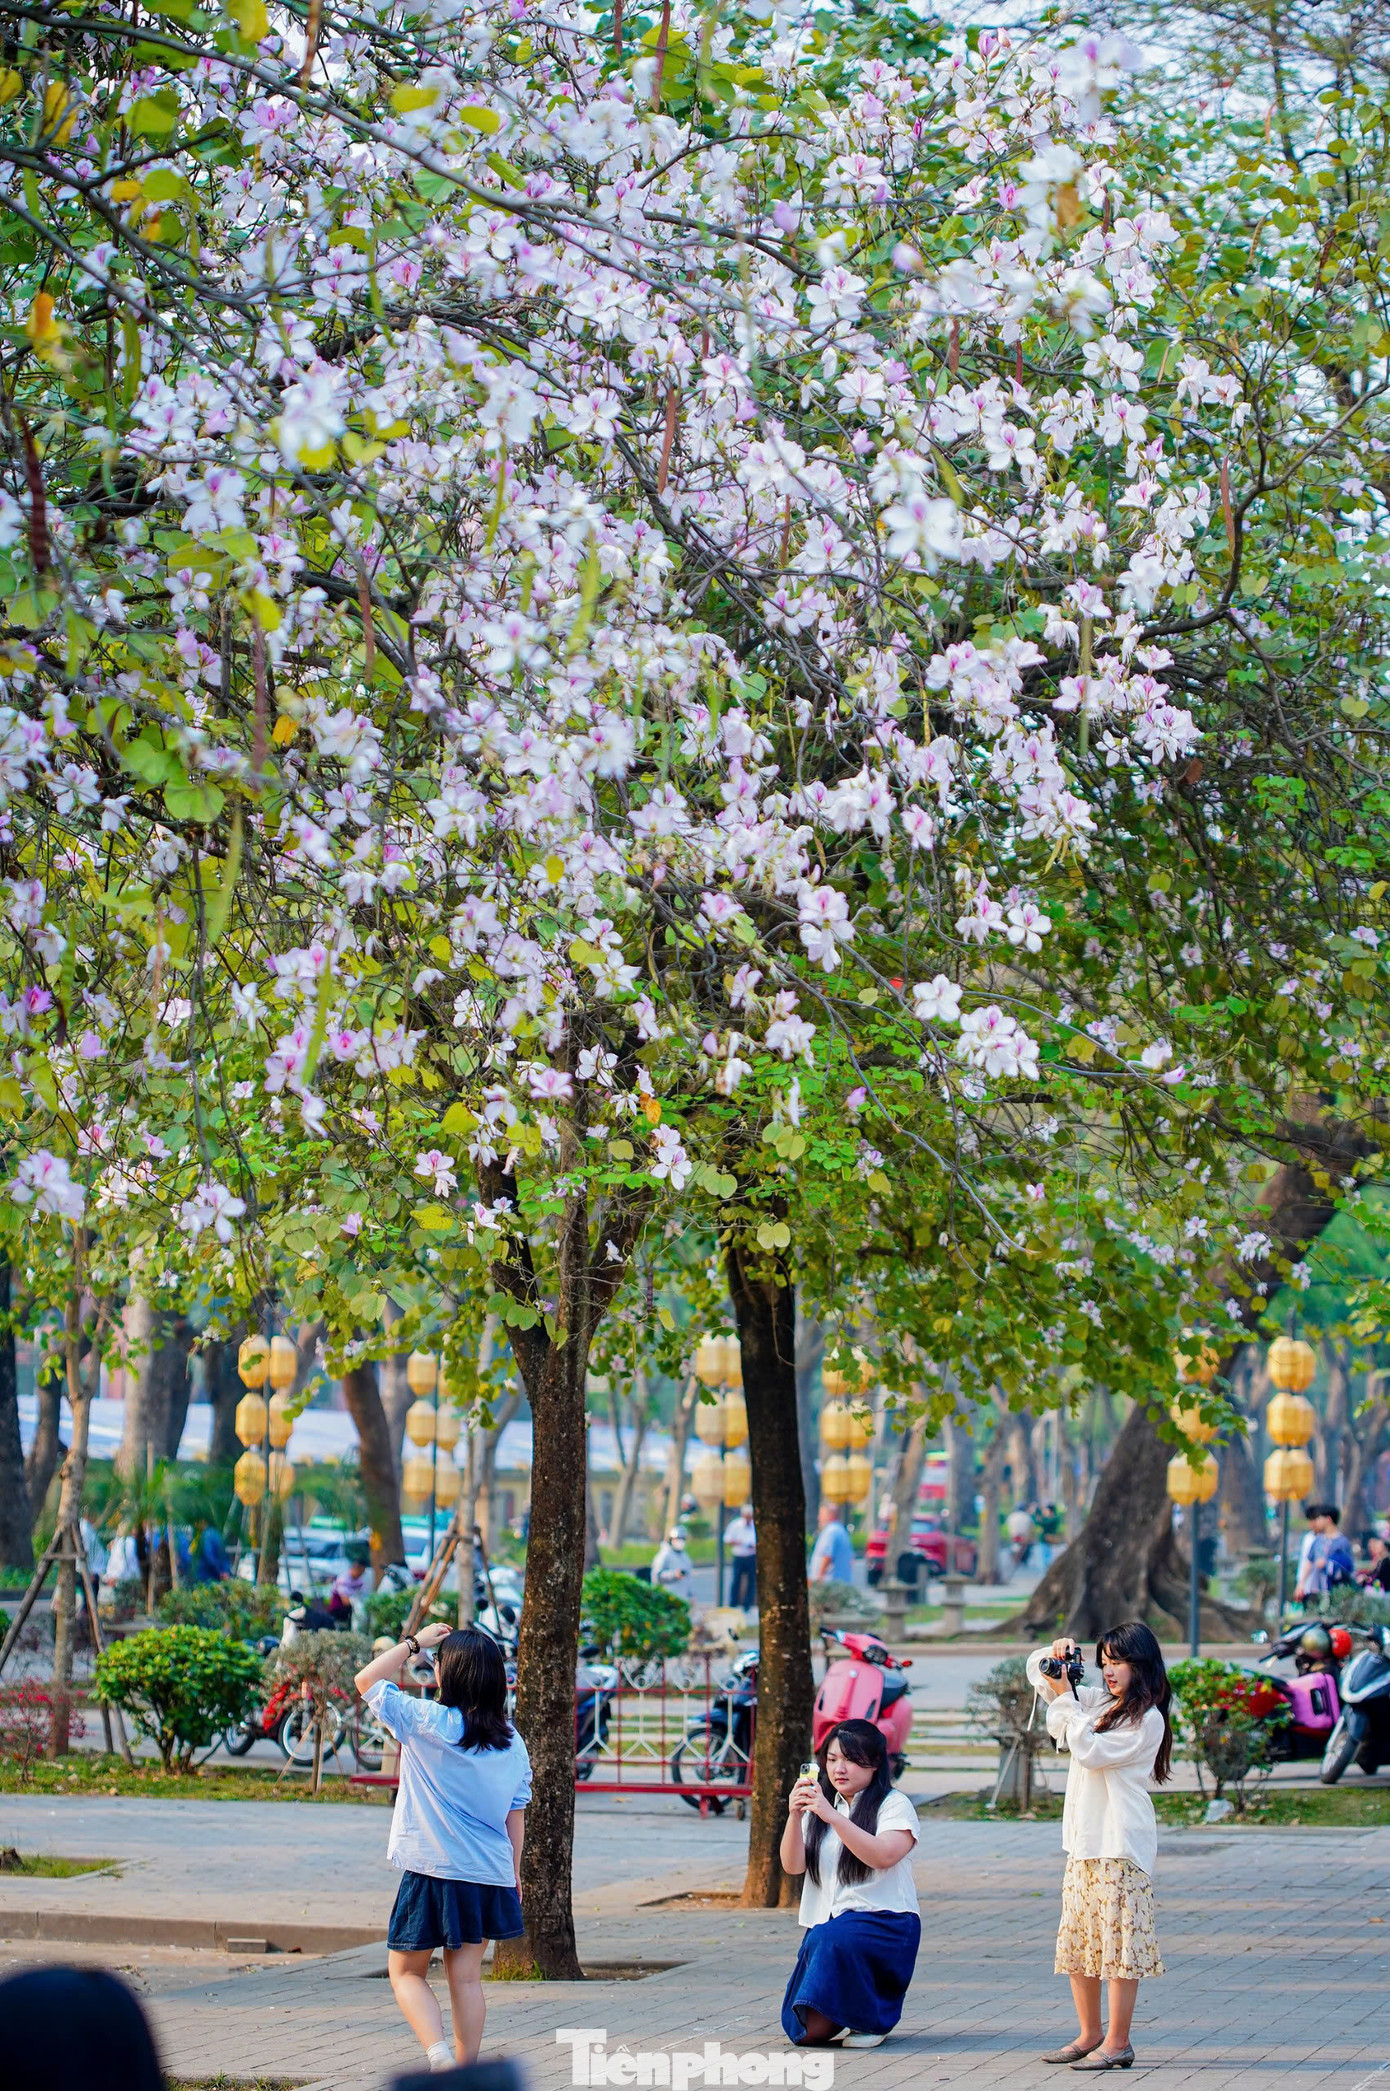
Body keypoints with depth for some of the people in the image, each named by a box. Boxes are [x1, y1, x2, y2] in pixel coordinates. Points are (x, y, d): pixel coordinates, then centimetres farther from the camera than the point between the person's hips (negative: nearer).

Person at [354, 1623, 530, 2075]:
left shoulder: (427, 1723, -13)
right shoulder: (512, 1742, 2)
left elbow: (367, 1681, -1)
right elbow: (516, 1813, 10)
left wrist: (414, 1643, 7)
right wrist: (514, 1872, 20)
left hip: (432, 1870, -5)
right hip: (488, 1874, 5)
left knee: (406, 1971, 8)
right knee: (466, 1977, 12)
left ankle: (437, 2051, -14)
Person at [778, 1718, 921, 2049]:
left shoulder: (894, 1805, -1)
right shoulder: (820, 1806, 14)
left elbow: (883, 1856, -20)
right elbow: (792, 1865, 1)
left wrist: (832, 1816, -29)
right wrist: (794, 1815, -16)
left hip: (884, 1924, -4)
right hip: (826, 1923, 4)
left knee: (833, 1938, -37)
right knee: (807, 2031, -12)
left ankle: (873, 2016, -11)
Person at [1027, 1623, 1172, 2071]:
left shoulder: (1147, 1719, -9)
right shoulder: (1099, 1702, 14)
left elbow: (1090, 1751, -16)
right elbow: (1036, 1672, 21)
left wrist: (1064, 1698, -12)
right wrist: (1057, 1654, 1)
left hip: (1120, 1844, -8)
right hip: (1084, 1840, 8)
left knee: (1118, 1941, -6)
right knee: (1077, 1941, 10)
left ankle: (1118, 2042, -3)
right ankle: (1089, 2035, 19)